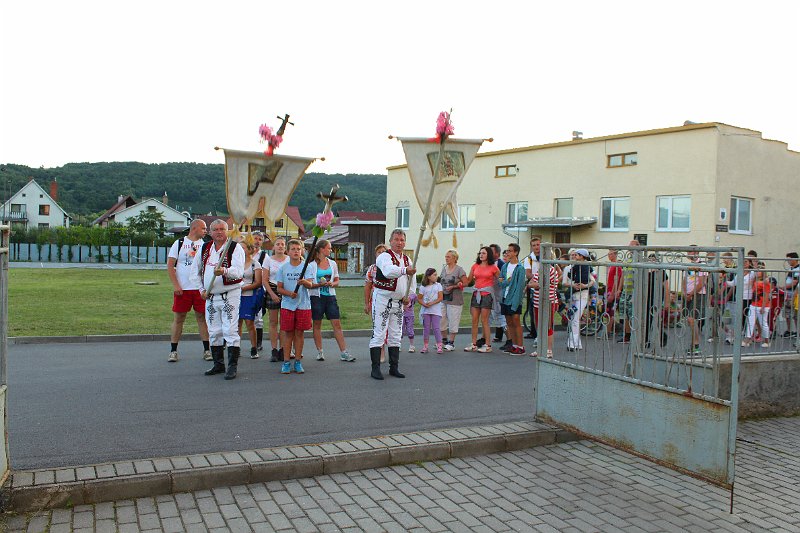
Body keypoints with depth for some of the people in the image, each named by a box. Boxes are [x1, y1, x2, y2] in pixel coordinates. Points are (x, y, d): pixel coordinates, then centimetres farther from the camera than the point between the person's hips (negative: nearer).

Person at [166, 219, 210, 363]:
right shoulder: (179, 243, 3)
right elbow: (170, 265, 1)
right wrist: (175, 285, -8)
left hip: (201, 289, 2)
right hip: (182, 289, -1)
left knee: (202, 318, 4)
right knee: (178, 319, 4)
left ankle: (207, 350, 10)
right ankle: (173, 351, 12)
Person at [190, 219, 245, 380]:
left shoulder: (235, 248, -7)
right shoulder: (204, 249, 10)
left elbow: (238, 270, -22)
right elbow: (195, 270, 20)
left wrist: (224, 271, -41)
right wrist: (201, 289, 10)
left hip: (230, 295, -6)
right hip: (210, 296, 6)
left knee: (230, 331, -9)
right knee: (214, 332, 12)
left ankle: (232, 366, -2)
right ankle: (218, 364, 24)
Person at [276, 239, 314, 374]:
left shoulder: (306, 267, 0)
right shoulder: (283, 268, 4)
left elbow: (310, 285, -12)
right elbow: (279, 288, 4)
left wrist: (304, 282, -35)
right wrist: (289, 293, -15)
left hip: (303, 305, -1)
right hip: (287, 305, 1)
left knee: (299, 333, 6)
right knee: (288, 333, 3)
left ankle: (298, 361, 14)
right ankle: (286, 362, 11)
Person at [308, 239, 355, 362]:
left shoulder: (332, 263, 9)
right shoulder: (311, 265, -2)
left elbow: (337, 281, 13)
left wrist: (331, 284, -9)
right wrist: (319, 284, -20)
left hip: (330, 296, 3)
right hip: (317, 297, -3)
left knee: (337, 324, -3)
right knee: (317, 325, 5)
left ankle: (343, 352, -3)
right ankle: (320, 352, 16)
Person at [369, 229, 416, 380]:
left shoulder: (407, 260, 13)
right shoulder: (384, 257, -11)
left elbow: (412, 280, 21)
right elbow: (388, 271, -34)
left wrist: (408, 296, 6)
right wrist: (405, 270, -50)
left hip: (399, 302, 7)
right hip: (382, 299, -7)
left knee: (395, 336, 11)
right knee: (379, 334, -8)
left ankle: (394, 367, 19)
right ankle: (375, 369, -4)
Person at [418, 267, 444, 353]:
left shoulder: (438, 285, 3)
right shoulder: (423, 287, 5)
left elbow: (440, 298, -3)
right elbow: (420, 299, 6)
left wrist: (432, 303, -14)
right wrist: (424, 304, -14)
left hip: (435, 310, -1)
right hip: (425, 310, 1)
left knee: (436, 328, -4)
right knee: (426, 328, 6)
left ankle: (439, 346, -2)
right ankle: (425, 346, 13)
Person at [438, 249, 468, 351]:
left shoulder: (459, 269, -6)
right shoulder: (444, 268, 12)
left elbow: (465, 283, -9)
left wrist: (453, 287, -14)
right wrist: (440, 289, 5)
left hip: (455, 299, -6)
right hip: (443, 298, 6)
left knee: (453, 321, -1)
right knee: (442, 320, 7)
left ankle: (451, 342, 8)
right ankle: (444, 340, 21)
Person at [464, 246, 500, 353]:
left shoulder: (493, 268, -2)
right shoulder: (475, 266, 9)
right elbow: (468, 280, 12)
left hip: (487, 294, -5)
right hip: (476, 294, 5)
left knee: (484, 321, -4)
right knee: (474, 320, 5)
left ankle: (488, 345, 3)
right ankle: (474, 345, 11)